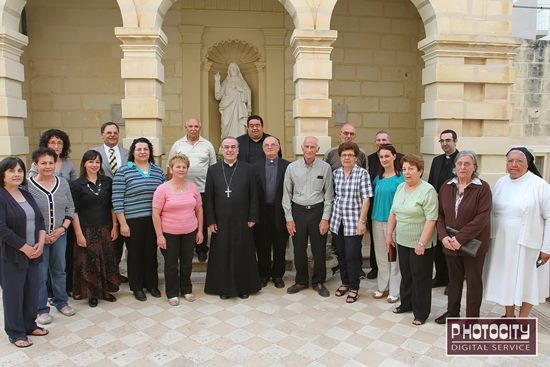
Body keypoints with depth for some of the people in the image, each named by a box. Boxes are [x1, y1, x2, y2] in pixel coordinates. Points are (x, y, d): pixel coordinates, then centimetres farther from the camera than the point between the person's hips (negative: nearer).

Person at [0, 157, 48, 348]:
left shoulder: (26, 195, 11)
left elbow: (40, 220, 11)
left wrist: (40, 243, -3)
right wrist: (25, 248, -15)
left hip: (33, 253, 6)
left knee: (32, 291, 13)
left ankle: (30, 325, 30)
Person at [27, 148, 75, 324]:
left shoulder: (63, 183, 1)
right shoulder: (27, 185, -11)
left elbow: (70, 208, 6)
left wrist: (63, 227, -6)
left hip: (60, 235, 4)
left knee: (59, 270, 15)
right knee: (40, 274, 5)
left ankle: (61, 302, 32)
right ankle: (41, 309, 21)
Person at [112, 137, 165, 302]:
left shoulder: (158, 171, 8)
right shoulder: (123, 171, -4)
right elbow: (117, 200, -7)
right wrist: (122, 223, -10)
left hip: (154, 220, 3)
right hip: (133, 221, -3)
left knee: (151, 253, 12)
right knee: (135, 254, 8)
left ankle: (152, 284, 28)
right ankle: (137, 287, 24)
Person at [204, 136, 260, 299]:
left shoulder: (247, 169, 1)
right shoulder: (213, 170, 2)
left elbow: (253, 196, 1)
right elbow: (209, 198, 2)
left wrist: (252, 218, -4)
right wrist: (211, 221, -3)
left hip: (242, 221, 0)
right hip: (221, 222, 1)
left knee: (243, 254, 8)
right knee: (222, 255, 7)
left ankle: (244, 287, 24)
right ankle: (223, 287, 23)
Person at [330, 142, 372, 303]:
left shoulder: (362, 173, -6)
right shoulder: (335, 173, 7)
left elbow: (366, 199, -8)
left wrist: (361, 221, -13)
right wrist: (330, 216, 8)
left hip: (354, 222, -4)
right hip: (337, 221, 4)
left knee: (352, 256, 0)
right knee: (341, 254, 13)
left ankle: (354, 288, 18)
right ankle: (345, 283, 32)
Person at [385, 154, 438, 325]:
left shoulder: (428, 191, -15)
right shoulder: (400, 188, 7)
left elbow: (431, 219, -19)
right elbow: (393, 213, 13)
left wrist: (422, 243, -21)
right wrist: (389, 234, 10)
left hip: (420, 244, -6)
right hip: (402, 241, 7)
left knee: (420, 277, 5)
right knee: (406, 274, 17)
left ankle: (421, 312, 18)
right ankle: (406, 303, 33)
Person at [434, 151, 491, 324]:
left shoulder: (482, 188, -10)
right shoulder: (446, 186, 2)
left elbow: (482, 217, -17)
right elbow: (440, 214, 3)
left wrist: (461, 238, -21)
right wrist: (443, 236, -12)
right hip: (450, 243, 4)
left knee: (473, 281, 10)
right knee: (454, 279, 18)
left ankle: (472, 317, 25)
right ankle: (452, 311, 35)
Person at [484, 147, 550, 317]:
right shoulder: (501, 182, 3)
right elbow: (492, 212, 8)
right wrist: (489, 236, 6)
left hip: (528, 244, -4)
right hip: (502, 244, 5)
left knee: (526, 280, 10)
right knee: (507, 279, 16)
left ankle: (523, 319, 27)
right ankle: (509, 315, 34)